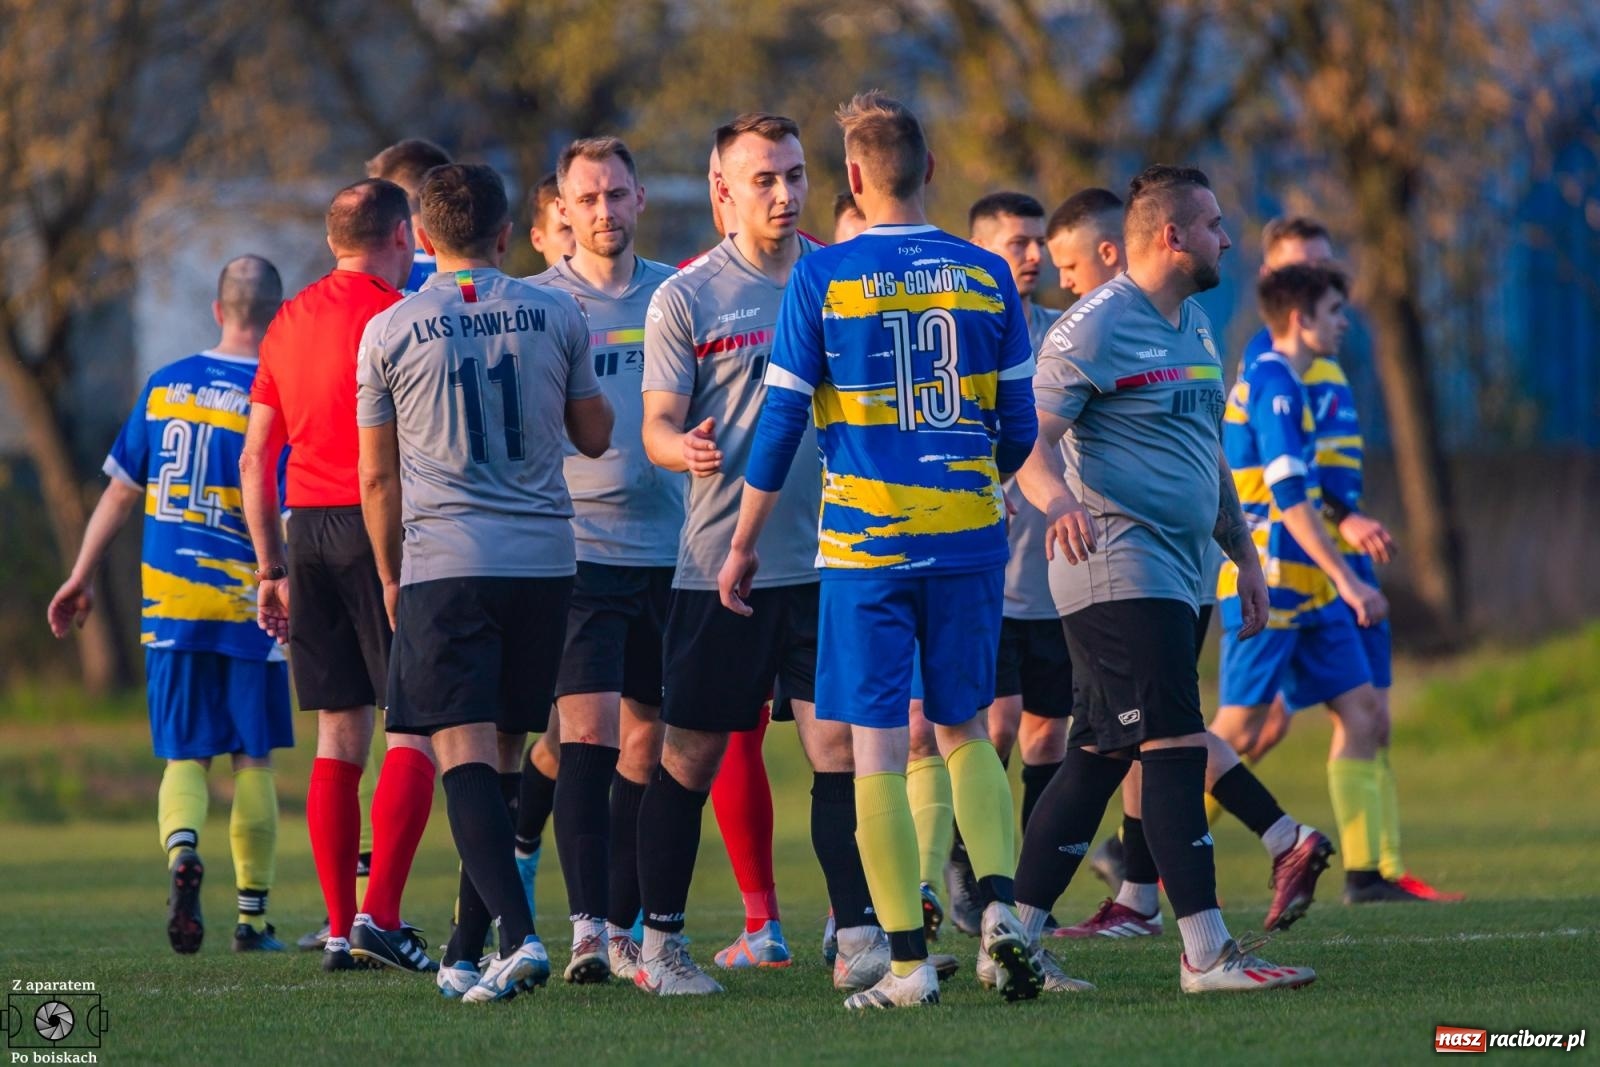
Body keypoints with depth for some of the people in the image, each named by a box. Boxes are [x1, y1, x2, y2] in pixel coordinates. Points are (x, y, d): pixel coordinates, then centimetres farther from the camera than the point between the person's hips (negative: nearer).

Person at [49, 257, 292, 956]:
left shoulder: (165, 386, 5)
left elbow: (121, 493, 12)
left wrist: (81, 578, 20)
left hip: (169, 604, 3)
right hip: (250, 603, -3)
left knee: (186, 757, 6)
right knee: (252, 762, 7)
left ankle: (181, 853, -24)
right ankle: (253, 917, 8)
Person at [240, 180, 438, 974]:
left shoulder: (289, 322, 14)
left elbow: (255, 457, 16)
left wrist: (272, 568, 19)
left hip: (307, 526, 7)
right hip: (380, 527, -7)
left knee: (338, 737, 9)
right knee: (419, 729, -3)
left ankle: (340, 931, 7)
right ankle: (379, 916, -13)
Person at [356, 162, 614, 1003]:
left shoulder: (389, 333, 1)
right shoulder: (557, 316, 4)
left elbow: (377, 478, 6)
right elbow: (594, 436, 15)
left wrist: (389, 578, 19)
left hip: (443, 564, -2)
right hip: (543, 559, 2)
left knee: (466, 756, -7)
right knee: (501, 759, 11)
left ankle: (518, 933, -25)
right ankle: (466, 953, 17)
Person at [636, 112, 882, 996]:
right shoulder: (686, 297, 0)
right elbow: (657, 426, -3)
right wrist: (683, 448, -25)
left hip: (828, 559, 2)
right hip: (719, 559, -2)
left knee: (838, 742, -8)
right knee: (691, 755, 4)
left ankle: (859, 937, -9)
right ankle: (660, 941, 15)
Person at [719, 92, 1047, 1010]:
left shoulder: (822, 278, -5)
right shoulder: (986, 276, 3)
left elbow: (781, 423, -3)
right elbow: (1019, 427, 8)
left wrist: (744, 547, 7)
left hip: (866, 544, -3)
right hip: (970, 538, 3)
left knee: (878, 751, 1)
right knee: (966, 730, 16)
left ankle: (909, 962, -2)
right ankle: (1000, 906, -3)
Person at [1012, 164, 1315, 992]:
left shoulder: (1194, 326, 19)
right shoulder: (1095, 327, -10)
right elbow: (1032, 439, -17)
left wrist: (1245, 555, 26)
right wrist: (1056, 499, -37)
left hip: (1173, 573, 9)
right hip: (1117, 569, -9)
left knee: (1098, 756, 9)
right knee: (1177, 746, -13)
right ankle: (1206, 954, -14)